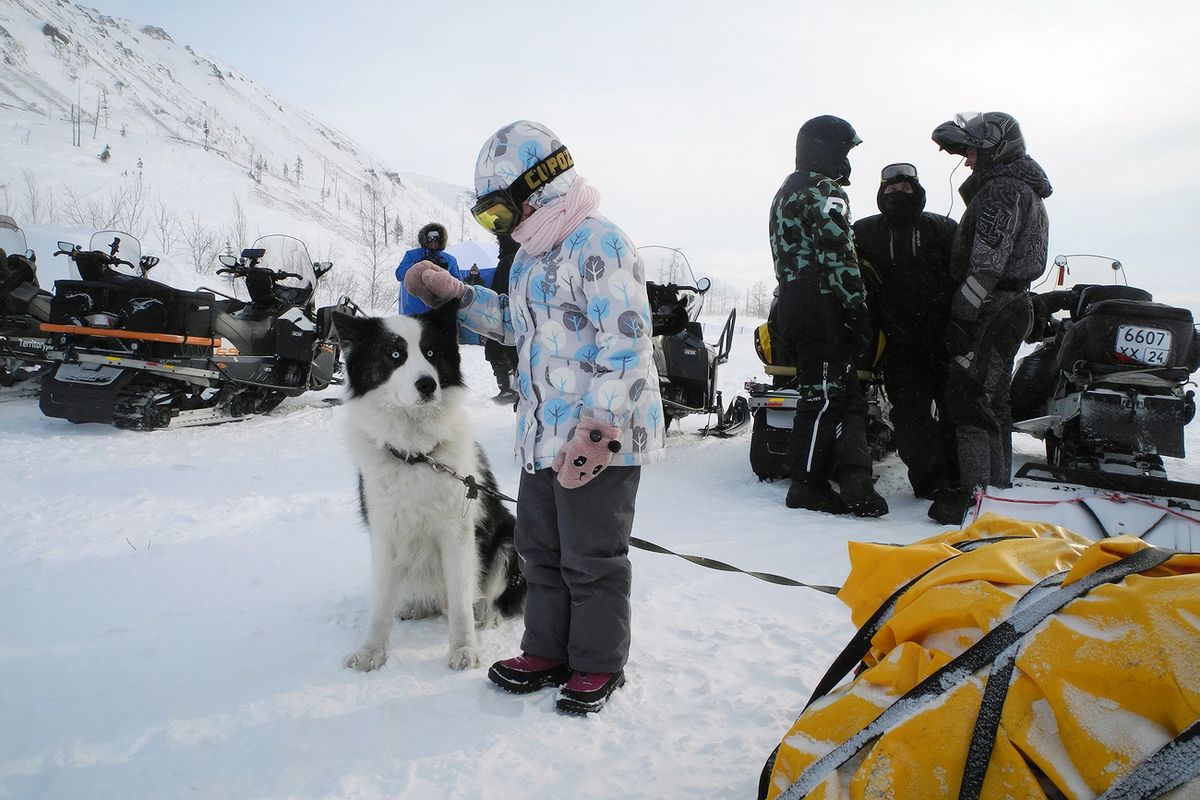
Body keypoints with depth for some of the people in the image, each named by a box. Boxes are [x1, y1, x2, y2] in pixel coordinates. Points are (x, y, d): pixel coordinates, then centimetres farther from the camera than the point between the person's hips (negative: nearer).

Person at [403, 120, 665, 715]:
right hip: (543, 436, 10)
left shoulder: (598, 244, -16)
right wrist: (456, 295, 16)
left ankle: (599, 664, 22)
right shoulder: (534, 254, 15)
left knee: (591, 559, 4)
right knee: (540, 550, 18)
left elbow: (625, 343, -23)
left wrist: (597, 430, -26)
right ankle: (548, 651, 34)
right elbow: (519, 324, 27)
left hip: (600, 440, -9)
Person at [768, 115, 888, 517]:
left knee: (844, 395, 9)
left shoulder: (786, 193, 23)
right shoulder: (825, 191, -8)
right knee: (824, 395, -5)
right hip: (822, 307, -10)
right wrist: (859, 310, -14)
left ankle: (853, 481, 5)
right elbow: (838, 256, -18)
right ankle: (807, 485, 1)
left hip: (792, 304, 10)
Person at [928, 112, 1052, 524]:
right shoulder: (1026, 189, 22)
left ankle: (975, 491, -12)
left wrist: (961, 316, -23)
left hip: (992, 309, -11)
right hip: (1014, 304, 11)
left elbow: (987, 262, -22)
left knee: (968, 398, -12)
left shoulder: (1002, 188, -12)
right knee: (993, 397, 16)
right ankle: (998, 482, 24)